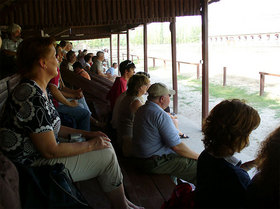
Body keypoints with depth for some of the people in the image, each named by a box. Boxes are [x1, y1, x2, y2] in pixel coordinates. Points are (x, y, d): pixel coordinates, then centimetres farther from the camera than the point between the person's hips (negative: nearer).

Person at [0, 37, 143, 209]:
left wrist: (87, 134, 7)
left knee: (105, 144, 7)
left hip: (43, 155, 10)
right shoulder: (32, 96, -26)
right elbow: (50, 151, -25)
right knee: (107, 155, -10)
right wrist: (90, 145, -14)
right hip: (36, 165, -10)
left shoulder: (39, 89, 7)